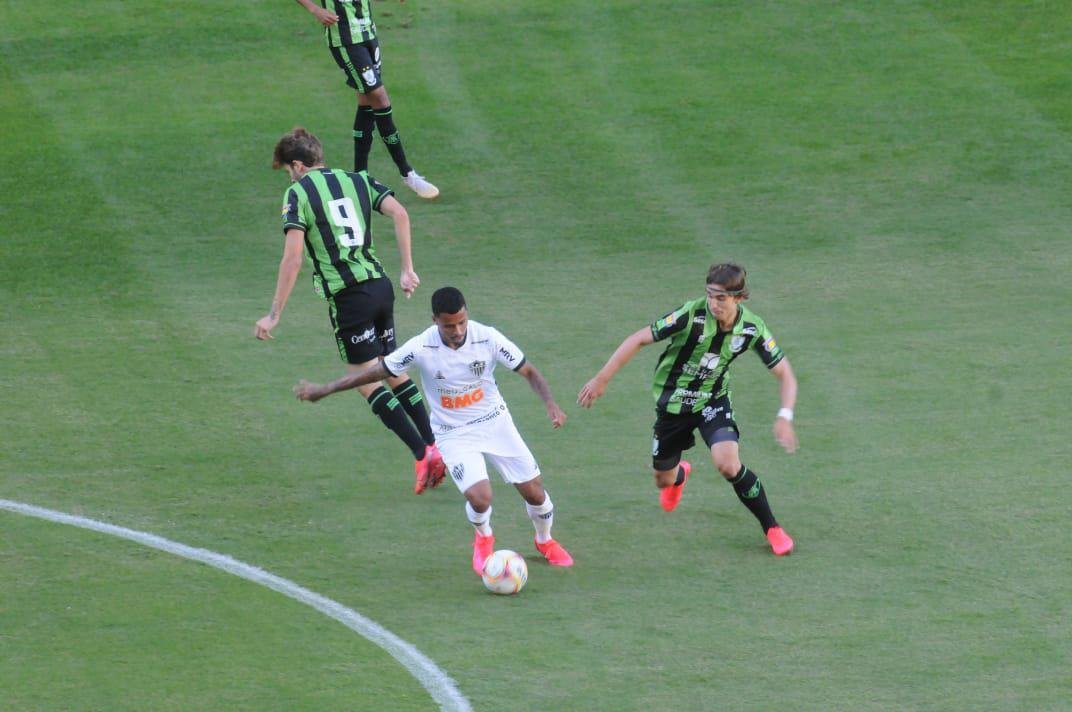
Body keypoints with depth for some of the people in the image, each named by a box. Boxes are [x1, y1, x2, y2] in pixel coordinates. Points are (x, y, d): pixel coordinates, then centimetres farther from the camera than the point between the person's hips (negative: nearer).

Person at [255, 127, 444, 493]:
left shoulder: (298, 194, -4)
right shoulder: (357, 180, 12)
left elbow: (292, 258, -12)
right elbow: (399, 214, 0)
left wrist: (274, 315, -9)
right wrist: (407, 270, 5)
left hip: (348, 296, -6)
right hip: (381, 284, 6)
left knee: (367, 381, 0)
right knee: (393, 372, 17)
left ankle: (422, 454, -8)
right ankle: (434, 446, 12)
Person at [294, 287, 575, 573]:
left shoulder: (487, 338, -18)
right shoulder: (422, 348, -22)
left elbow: (529, 372, -8)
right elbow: (377, 371, -9)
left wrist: (550, 404, -25)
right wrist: (324, 390, -5)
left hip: (495, 421, 2)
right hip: (454, 434, -2)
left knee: (534, 493, 3)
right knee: (480, 497, -23)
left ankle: (545, 541, 39)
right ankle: (483, 538, 15)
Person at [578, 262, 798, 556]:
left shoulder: (752, 328, -19)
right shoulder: (691, 315, -27)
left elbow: (785, 374, -10)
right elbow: (639, 339, -19)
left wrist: (785, 417, -25)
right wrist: (601, 380, -20)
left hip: (713, 401, 0)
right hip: (672, 402, 0)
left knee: (728, 465, -26)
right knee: (664, 481, 14)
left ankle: (772, 529, -7)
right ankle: (679, 474, 55)